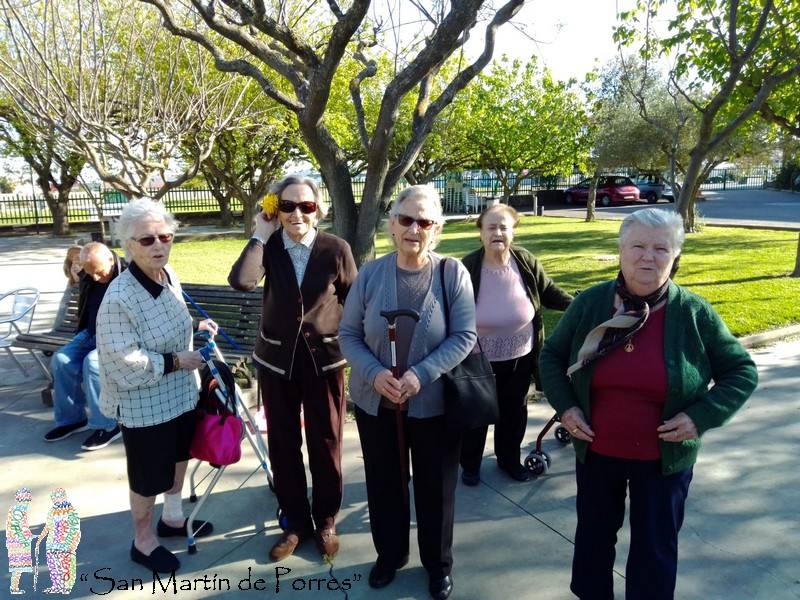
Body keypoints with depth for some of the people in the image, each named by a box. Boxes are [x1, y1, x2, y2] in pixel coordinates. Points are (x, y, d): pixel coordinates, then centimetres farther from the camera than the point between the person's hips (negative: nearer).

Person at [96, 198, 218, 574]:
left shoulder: (169, 275, -3)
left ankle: (172, 518, 50)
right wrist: (176, 361, -23)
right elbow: (124, 362, -29)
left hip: (181, 393, 8)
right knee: (149, 476, 11)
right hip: (144, 406, -8)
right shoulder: (119, 298, -28)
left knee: (178, 457, 25)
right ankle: (143, 542, 37)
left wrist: (195, 326, 2)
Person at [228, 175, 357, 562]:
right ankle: (295, 522, 33)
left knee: (326, 446, 11)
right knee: (283, 446, 13)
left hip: (325, 359, -2)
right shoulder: (269, 247, -4)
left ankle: (325, 521, 33)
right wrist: (260, 235, -15)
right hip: (277, 359, 2)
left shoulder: (336, 249, -8)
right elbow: (241, 281, -23)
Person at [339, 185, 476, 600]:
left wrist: (421, 374, -22)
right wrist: (375, 373, -18)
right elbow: (348, 334, -2)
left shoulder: (453, 273, -11)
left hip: (435, 403, -2)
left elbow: (464, 336, -11)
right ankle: (389, 554, 44)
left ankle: (439, 563, 39)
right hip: (375, 402, 2)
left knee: (435, 487, 14)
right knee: (384, 483, 18)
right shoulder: (370, 274, -5)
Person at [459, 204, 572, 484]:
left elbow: (548, 292, 4)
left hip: (520, 357, 3)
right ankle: (470, 465, 37)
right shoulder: (468, 267, -18)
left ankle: (509, 459, 44)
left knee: (514, 411, 21)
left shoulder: (526, 262, -11)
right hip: (480, 360, -3)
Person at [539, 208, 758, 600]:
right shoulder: (589, 304, -9)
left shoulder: (694, 313, -13)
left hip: (664, 459, -1)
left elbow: (741, 372, -2)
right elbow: (552, 355, 4)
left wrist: (702, 416, -16)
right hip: (595, 451, 2)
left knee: (656, 547, 16)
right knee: (593, 534, 21)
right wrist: (564, 406, -9)